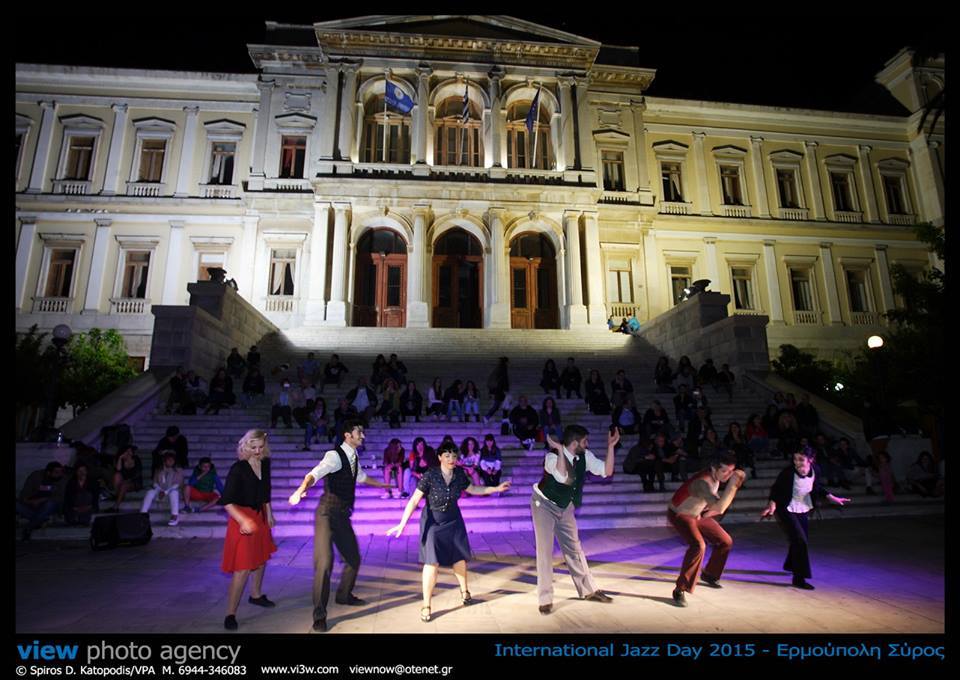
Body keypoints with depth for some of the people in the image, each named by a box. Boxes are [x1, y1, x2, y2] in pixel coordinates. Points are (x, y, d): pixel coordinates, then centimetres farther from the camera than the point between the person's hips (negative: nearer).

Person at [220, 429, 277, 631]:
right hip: (242, 518, -7)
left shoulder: (265, 464, -2)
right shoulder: (238, 469, -21)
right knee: (243, 567, -8)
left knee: (261, 557, 23)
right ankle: (230, 614, 6)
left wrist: (269, 514, 17)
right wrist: (243, 521, -32)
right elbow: (226, 501, -22)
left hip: (259, 516, 7)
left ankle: (256, 595, 45)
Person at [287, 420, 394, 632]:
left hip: (342, 515, 8)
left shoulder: (353, 457, 8)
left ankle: (344, 595, 41)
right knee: (324, 562, -11)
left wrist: (383, 485, 43)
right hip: (327, 513, -8)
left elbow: (361, 477, 28)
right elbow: (314, 474, -33)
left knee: (353, 558, 16)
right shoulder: (335, 455, -16)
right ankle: (319, 615, 4)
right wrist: (301, 489, -54)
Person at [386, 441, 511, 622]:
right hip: (433, 521, -4)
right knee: (432, 561, -10)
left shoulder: (459, 473, -14)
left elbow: (472, 489, 5)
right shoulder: (430, 476, -26)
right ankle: (426, 605, 9)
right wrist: (402, 524, -31)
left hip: (453, 520, 4)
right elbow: (414, 500, -24)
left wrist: (496, 488, 2)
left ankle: (464, 591, 41)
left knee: (459, 557, 13)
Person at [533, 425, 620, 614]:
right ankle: (545, 599, 8)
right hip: (545, 504, -6)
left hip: (565, 506, 6)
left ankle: (588, 590, 29)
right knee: (545, 549, -5)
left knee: (573, 548, 14)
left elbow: (607, 471, -12)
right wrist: (560, 451, -50)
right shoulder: (552, 457, -31)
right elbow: (564, 478, -48)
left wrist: (611, 446, -20)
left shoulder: (585, 456, -11)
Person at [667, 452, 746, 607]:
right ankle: (680, 590, -20)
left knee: (725, 541, 12)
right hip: (680, 515, -9)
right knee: (698, 545, -30)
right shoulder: (703, 482, -37)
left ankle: (709, 574, 37)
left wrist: (712, 509, -1)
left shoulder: (716, 477, -10)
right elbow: (719, 508, -49)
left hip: (697, 514, 9)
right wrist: (733, 483, -49)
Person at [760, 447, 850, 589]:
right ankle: (799, 578, -2)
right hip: (786, 510, -6)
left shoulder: (815, 471, -13)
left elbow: (818, 488, 8)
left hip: (803, 510, 6)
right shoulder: (788, 472, -27)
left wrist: (831, 497, 4)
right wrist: (772, 504, -35)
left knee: (800, 540, 20)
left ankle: (790, 565, 47)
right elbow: (775, 489, -21)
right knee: (800, 540, -14)